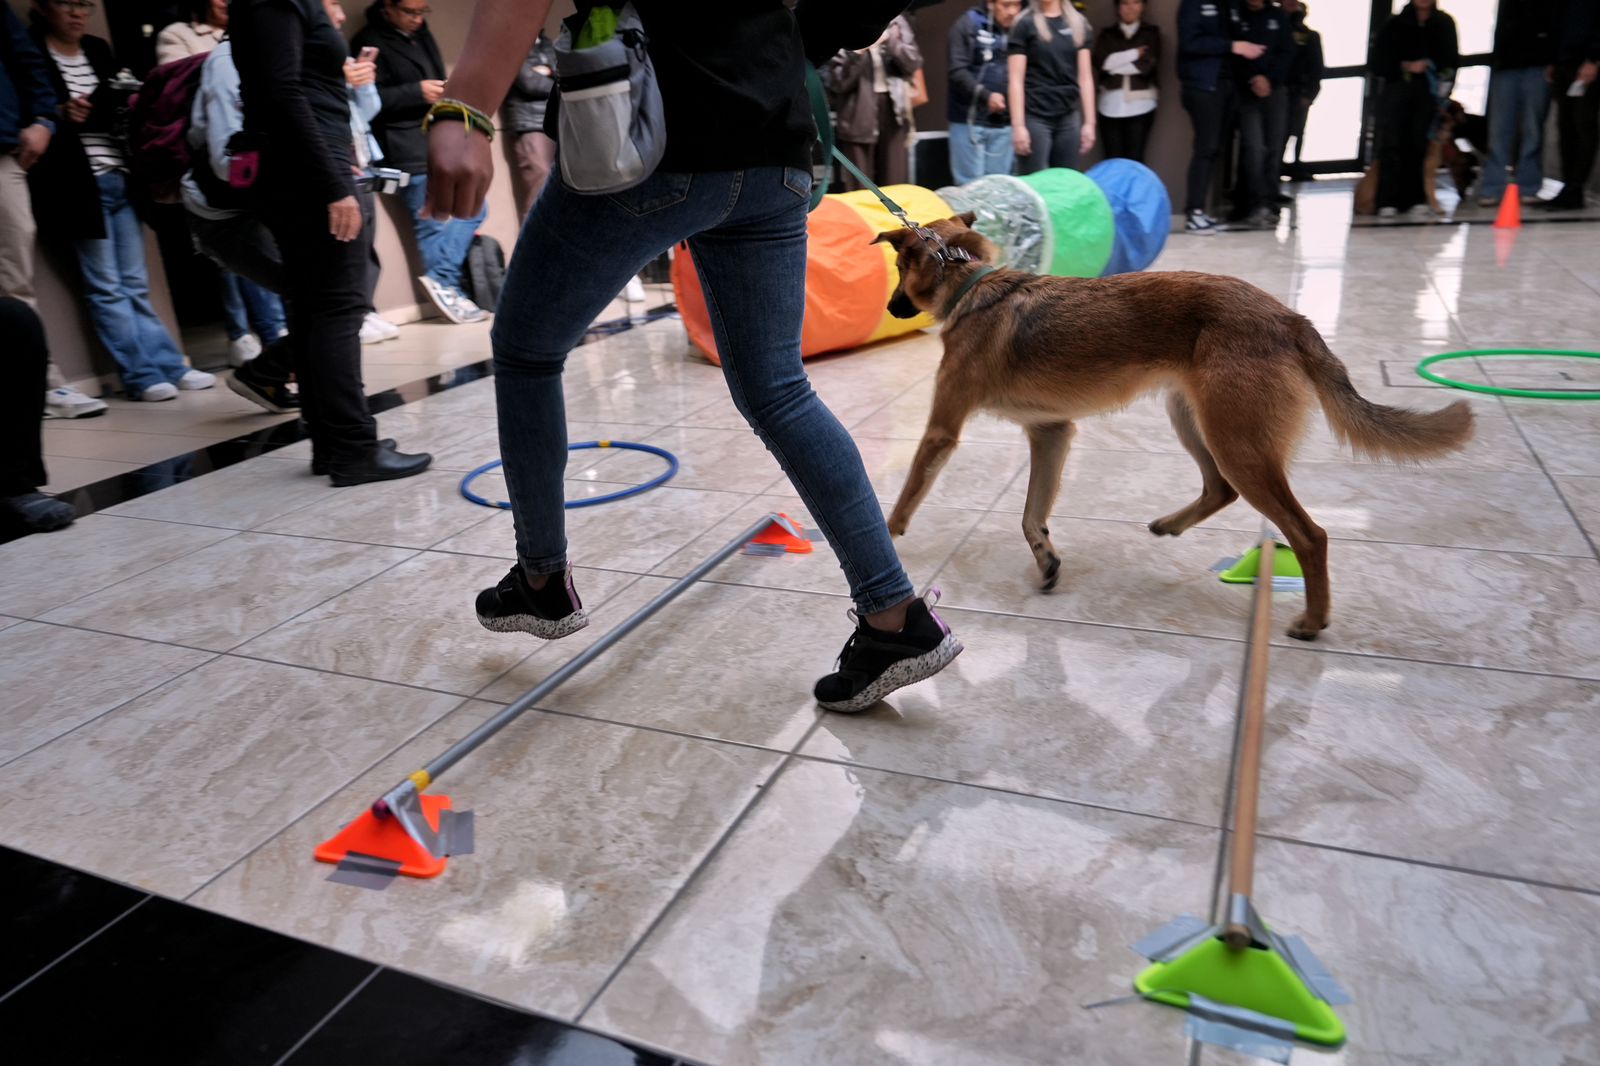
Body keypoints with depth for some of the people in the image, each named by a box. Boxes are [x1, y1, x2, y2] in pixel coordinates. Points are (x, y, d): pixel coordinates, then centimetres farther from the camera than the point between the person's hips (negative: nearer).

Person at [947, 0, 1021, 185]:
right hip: (970, 120, -4)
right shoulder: (967, 25, -1)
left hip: (1004, 123, 4)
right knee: (970, 184, -2)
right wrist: (986, 95, -21)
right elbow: (958, 71, -10)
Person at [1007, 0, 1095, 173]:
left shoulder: (1079, 24, 10)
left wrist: (1089, 121, 5)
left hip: (1069, 117, 4)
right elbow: (1015, 80, -6)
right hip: (1035, 117, -4)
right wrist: (1018, 125, -13)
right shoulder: (1025, 25, -1)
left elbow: (1085, 77, 10)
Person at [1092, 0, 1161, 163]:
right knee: (1113, 160, -4)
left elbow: (1148, 64, -4)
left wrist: (1115, 64, -2)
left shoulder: (1151, 33, 11)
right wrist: (1134, 53, -5)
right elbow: (1100, 61, -4)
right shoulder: (1107, 34, 14)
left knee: (1135, 159, -6)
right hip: (1111, 105, 1)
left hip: (1140, 105, -1)